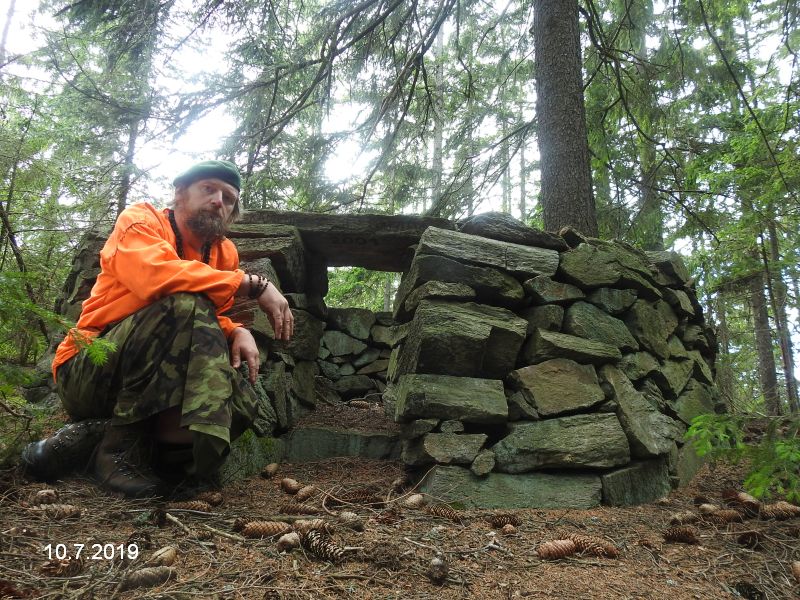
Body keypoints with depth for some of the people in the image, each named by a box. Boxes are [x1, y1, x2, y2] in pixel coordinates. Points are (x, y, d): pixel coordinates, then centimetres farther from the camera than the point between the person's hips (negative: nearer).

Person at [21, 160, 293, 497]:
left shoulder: (225, 254, 9)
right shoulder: (141, 220, -8)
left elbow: (212, 319, 10)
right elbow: (156, 275, -30)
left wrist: (237, 333, -15)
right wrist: (253, 284, -27)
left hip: (148, 384, 6)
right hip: (87, 373, -6)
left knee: (241, 402, -19)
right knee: (185, 305, -29)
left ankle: (92, 436, -7)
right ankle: (120, 445, -20)